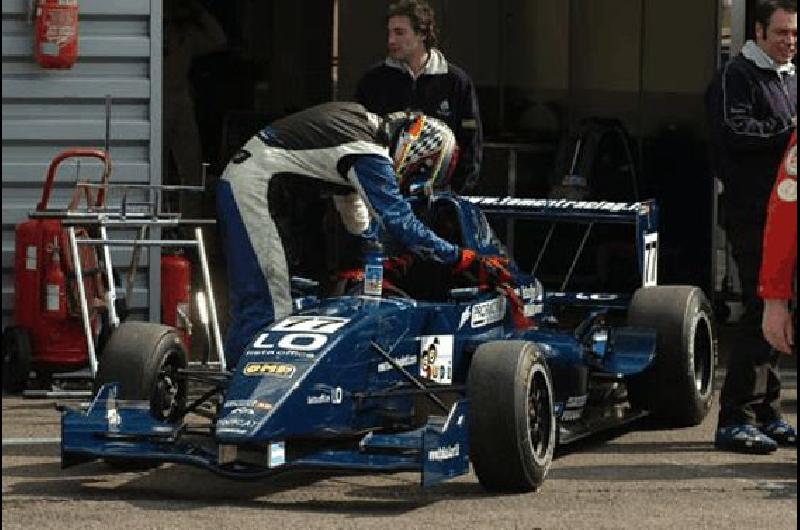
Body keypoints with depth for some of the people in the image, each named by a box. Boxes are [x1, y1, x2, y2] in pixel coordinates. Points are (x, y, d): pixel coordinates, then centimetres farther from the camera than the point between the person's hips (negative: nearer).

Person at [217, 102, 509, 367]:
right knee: (267, 309, -12)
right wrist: (464, 259, -12)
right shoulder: (369, 155, -15)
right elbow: (401, 224, -17)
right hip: (251, 189, -10)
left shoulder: (366, 120, 12)